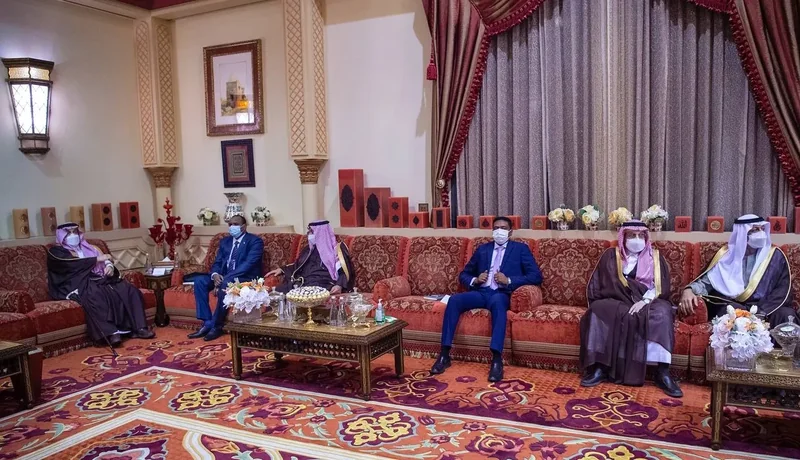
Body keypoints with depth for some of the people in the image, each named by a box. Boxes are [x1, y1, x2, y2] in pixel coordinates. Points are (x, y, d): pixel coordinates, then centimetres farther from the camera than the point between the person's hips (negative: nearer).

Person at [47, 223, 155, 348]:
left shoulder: (88, 248, 27)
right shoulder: (56, 252, 9)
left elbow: (106, 261, 17)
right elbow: (73, 263, -10)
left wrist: (110, 266, -7)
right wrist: (97, 259, -8)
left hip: (100, 280, 6)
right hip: (79, 284, -6)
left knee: (129, 289, -17)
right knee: (94, 295, -40)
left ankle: (139, 328, -23)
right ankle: (110, 332, -44)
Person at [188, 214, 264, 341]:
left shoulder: (255, 241, -5)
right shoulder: (225, 241, 17)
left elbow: (249, 264, -18)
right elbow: (217, 262, 13)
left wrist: (226, 277, -27)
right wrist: (215, 274, -13)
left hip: (246, 278, -7)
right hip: (223, 276, 7)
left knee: (226, 284, -37)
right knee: (199, 280, -15)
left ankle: (216, 325, -22)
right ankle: (207, 323, -16)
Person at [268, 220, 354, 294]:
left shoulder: (336, 249, 2)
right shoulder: (309, 249, 24)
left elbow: (345, 271, -7)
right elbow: (298, 265, 36)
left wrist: (339, 286, -25)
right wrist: (282, 270, 22)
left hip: (323, 286, -6)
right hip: (303, 283, 7)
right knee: (279, 291, -21)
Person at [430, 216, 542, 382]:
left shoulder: (521, 249, 12)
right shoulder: (482, 249, 22)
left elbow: (536, 276, 0)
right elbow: (463, 274, 24)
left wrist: (509, 280, -12)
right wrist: (475, 280, 0)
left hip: (502, 294, -3)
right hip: (480, 292, 4)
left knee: (497, 301, -40)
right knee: (454, 300, -26)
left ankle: (497, 360, -41)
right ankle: (444, 354, -22)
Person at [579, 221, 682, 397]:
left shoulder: (655, 257, 12)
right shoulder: (611, 256, 12)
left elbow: (661, 287, 0)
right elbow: (605, 285, 4)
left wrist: (644, 301, -19)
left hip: (649, 302, 0)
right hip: (617, 302, 0)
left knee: (661, 313, -34)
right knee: (599, 309, -32)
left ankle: (662, 372, -35)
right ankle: (600, 367, -33)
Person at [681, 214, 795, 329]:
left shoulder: (775, 256, 6)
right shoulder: (727, 255, 5)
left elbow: (783, 290, -1)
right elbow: (707, 281, 3)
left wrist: (761, 312, -17)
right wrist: (689, 290, -20)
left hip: (766, 309, 1)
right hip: (731, 307, -1)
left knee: (787, 314, -30)